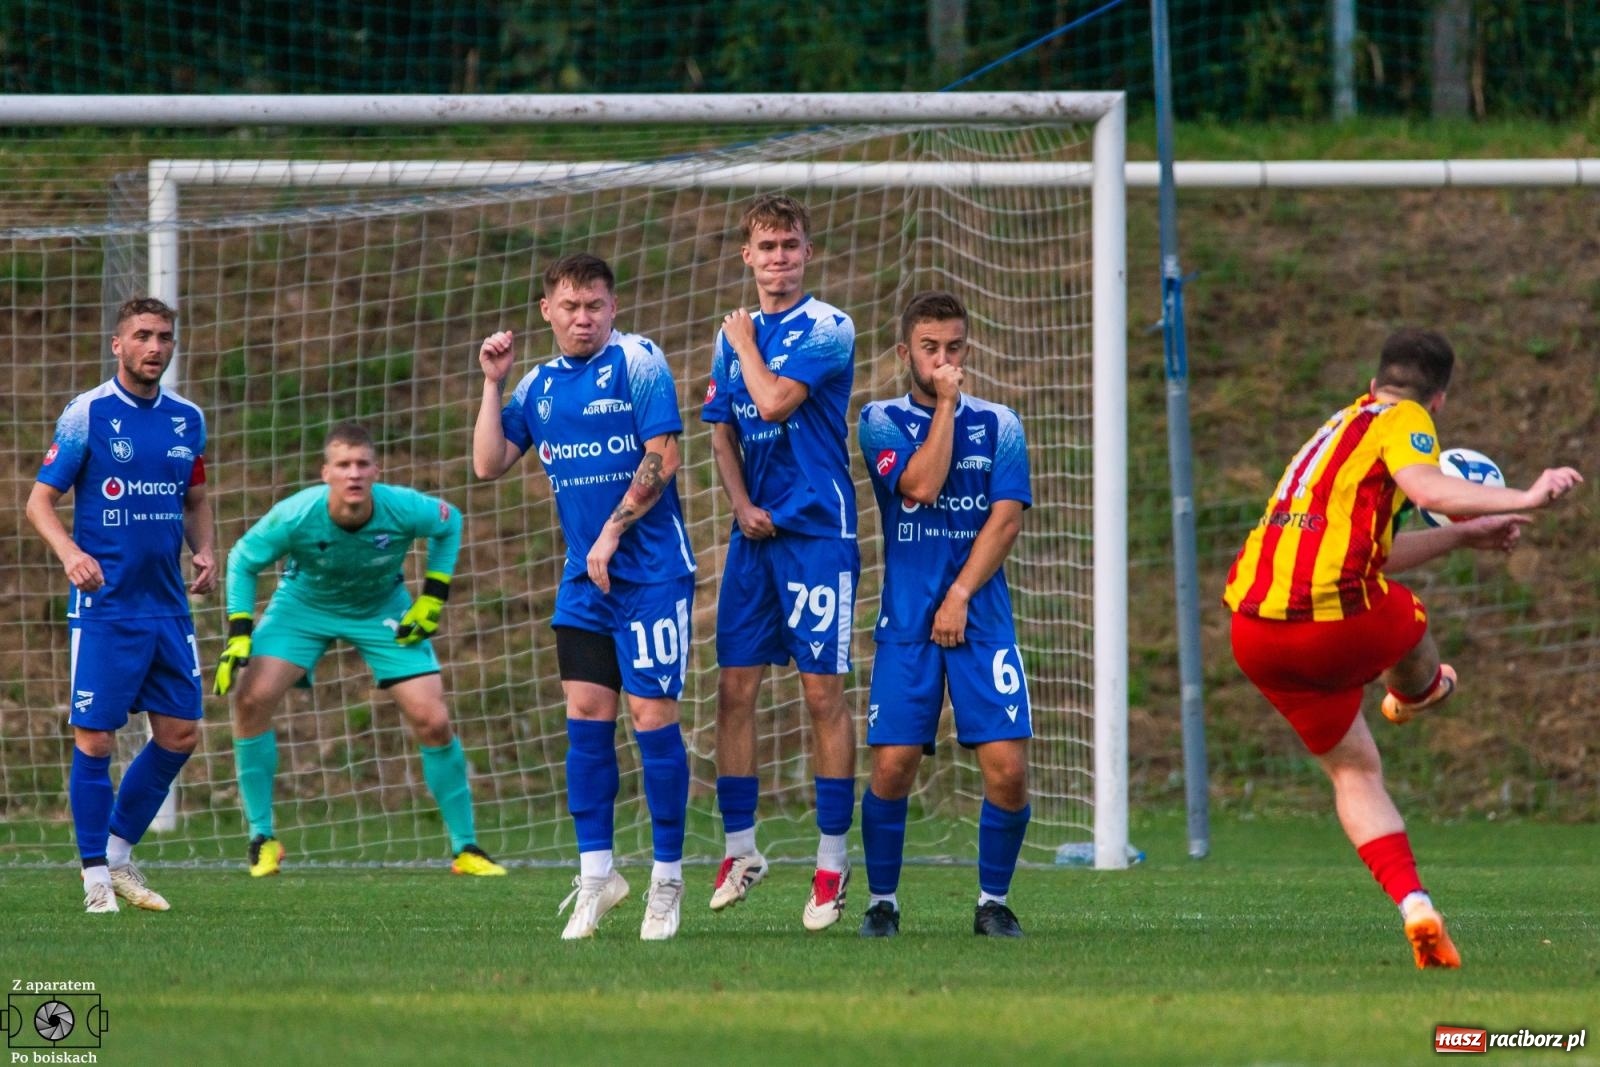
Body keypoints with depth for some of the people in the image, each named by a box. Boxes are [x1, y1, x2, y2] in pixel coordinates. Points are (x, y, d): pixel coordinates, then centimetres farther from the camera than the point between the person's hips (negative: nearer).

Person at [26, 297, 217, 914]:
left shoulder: (187, 421, 9)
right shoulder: (87, 415, -6)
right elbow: (40, 500, -4)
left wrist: (204, 550, 2)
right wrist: (68, 552, -23)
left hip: (168, 605, 5)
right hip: (105, 606, -5)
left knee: (180, 734, 5)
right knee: (95, 739, -5)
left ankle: (119, 851, 22)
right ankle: (96, 877, 5)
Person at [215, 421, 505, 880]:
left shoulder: (403, 509, -29)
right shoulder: (295, 516, -31)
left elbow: (450, 523, -4)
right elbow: (242, 560, -12)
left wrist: (433, 598, -8)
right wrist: (239, 634, -19)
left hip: (383, 611, 1)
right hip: (304, 603, -1)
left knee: (434, 722, -10)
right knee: (252, 697, -22)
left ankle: (465, 849, 7)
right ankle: (262, 838, -7)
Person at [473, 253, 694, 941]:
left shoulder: (637, 364, -6)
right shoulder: (538, 386, 12)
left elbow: (663, 458, -12)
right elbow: (489, 465, 11)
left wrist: (612, 532, -14)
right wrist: (492, 384, 4)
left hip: (650, 569, -6)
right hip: (583, 576, 6)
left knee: (652, 714, -5)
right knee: (585, 715, 2)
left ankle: (667, 879, 4)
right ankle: (596, 875, 9)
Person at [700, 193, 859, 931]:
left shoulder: (827, 329, -7)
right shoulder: (734, 336, 13)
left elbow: (774, 401, -19)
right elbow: (723, 433, 16)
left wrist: (745, 342, -2)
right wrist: (742, 504, -1)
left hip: (817, 530, -6)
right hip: (753, 533, 6)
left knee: (823, 692, -4)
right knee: (734, 688, 3)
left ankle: (832, 861, 1)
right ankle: (740, 849, 12)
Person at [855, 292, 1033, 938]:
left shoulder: (998, 425, 9)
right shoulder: (882, 421, 5)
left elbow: (1006, 519, -1)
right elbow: (920, 485, -13)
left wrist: (959, 596, -10)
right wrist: (945, 404, -6)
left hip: (981, 618, 1)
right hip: (908, 623, -1)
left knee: (1008, 767, -10)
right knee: (892, 767, -8)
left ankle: (994, 902, 7)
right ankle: (882, 902, 9)